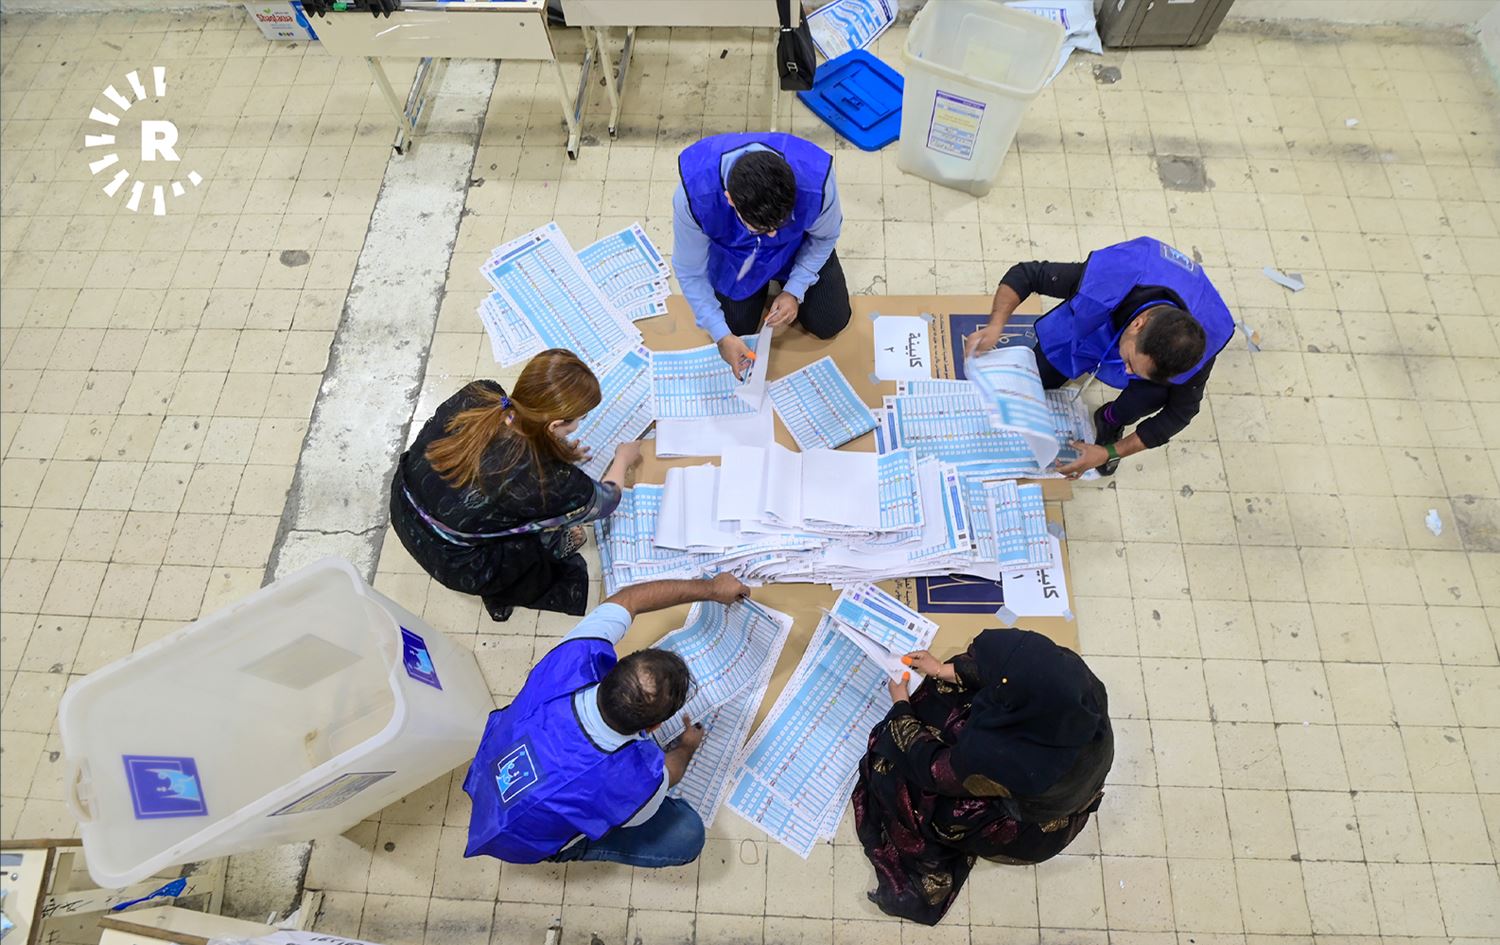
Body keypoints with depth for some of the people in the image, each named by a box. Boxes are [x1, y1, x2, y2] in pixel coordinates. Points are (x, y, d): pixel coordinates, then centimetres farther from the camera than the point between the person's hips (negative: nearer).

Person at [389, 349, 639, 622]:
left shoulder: (476, 395, -21)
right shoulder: (546, 480, -35)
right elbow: (604, 501, -12)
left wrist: (553, 451, 3)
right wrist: (623, 459, 6)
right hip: (454, 563, -5)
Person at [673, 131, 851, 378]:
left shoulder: (816, 182, -40)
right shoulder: (695, 195, -41)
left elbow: (825, 237, -14)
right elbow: (690, 272, -24)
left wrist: (795, 291, -20)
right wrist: (721, 336, -26)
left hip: (797, 247, 1)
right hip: (733, 254, 0)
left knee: (829, 323, 1)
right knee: (736, 325, -1)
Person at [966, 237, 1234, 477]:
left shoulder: (1200, 349, -40)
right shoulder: (1108, 277, -47)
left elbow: (1180, 412, -22)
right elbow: (1025, 273, -32)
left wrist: (1110, 452, -26)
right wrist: (996, 325, -49)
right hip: (1087, 322, 1)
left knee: (1153, 394, -30)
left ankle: (1111, 422, 6)